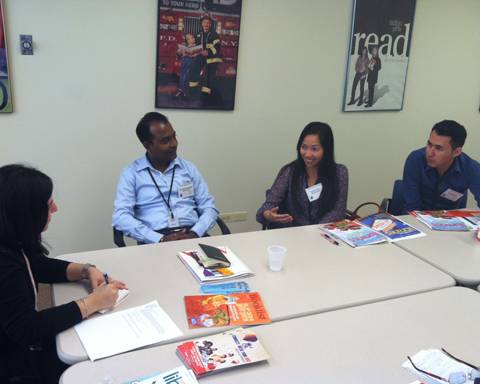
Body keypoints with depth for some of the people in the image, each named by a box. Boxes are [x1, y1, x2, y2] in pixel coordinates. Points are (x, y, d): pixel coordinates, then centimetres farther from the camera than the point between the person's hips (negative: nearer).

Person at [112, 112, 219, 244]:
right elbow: (121, 217, -5)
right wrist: (161, 240, -16)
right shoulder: (131, 174, 6)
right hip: (155, 242, -2)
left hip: (192, 237, 2)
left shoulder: (189, 168, 14)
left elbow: (209, 208, 10)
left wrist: (194, 234, -10)